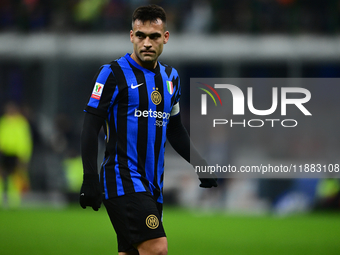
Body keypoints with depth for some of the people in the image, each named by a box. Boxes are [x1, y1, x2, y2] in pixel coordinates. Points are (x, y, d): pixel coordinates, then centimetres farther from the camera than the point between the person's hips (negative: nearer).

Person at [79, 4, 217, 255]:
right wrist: (90, 179, -15)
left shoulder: (171, 77, 14)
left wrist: (201, 166, 14)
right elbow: (91, 127, -8)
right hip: (123, 180, -7)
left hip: (152, 185, 7)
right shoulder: (113, 74, -5)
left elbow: (175, 130, 25)